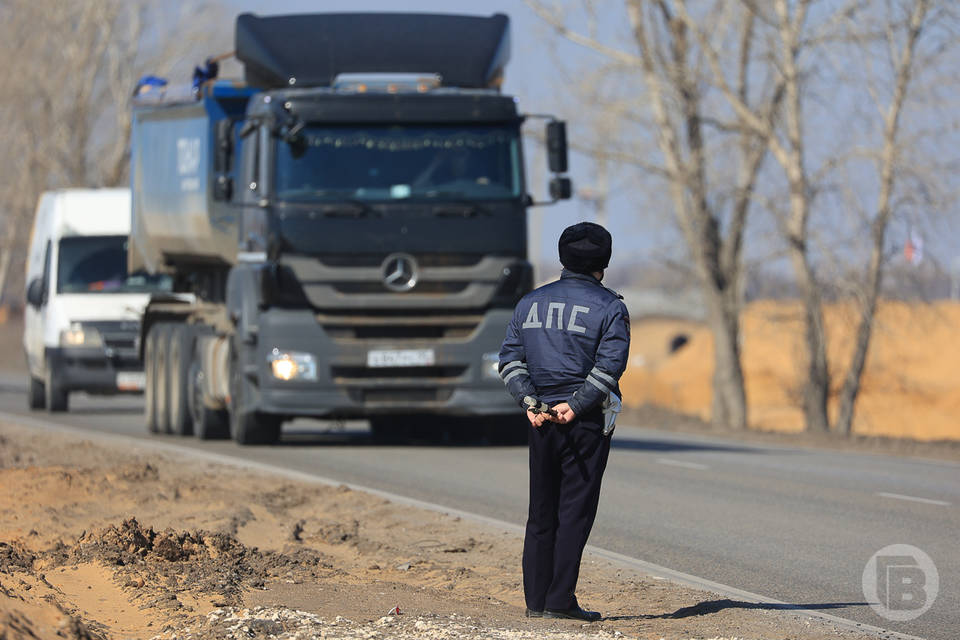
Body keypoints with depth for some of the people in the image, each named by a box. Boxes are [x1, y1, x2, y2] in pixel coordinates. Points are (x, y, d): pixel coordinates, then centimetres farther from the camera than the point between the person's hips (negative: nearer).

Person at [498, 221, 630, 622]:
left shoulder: (531, 303, 12)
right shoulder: (609, 307, -2)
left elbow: (510, 359, 5)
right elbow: (610, 365, -13)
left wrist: (529, 401, -4)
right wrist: (576, 405, -15)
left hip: (541, 419, 4)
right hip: (588, 423, -4)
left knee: (541, 512, 10)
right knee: (574, 510, -2)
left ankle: (535, 600, 10)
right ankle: (560, 600, -6)